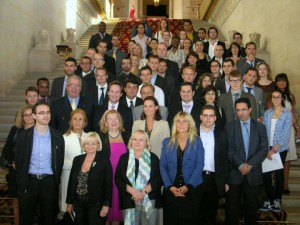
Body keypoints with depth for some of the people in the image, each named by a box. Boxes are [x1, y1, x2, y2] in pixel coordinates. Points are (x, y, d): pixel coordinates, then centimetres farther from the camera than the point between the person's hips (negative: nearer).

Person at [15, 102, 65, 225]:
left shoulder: (58, 136, 0)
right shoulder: (23, 136, -2)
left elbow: (60, 162, 6)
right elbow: (18, 161, 2)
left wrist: (56, 182, 4)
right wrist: (21, 183, 0)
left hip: (49, 182, 0)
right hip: (28, 181, 0)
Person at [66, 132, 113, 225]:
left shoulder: (104, 161, -8)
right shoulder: (77, 159, 4)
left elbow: (108, 185, -8)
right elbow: (71, 182, 9)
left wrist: (106, 205, -12)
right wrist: (69, 202, 8)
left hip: (96, 204, -4)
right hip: (78, 203, 4)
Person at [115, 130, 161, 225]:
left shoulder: (153, 158, 5)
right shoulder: (124, 158, 7)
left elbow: (158, 179, -2)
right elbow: (118, 179, 0)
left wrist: (144, 191, -14)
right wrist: (132, 191, -14)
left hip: (150, 201, 0)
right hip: (129, 201, 0)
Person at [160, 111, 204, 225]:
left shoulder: (197, 141, 3)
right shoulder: (167, 142, 7)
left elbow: (199, 165, -5)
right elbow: (162, 166, 1)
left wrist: (187, 186, -15)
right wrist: (170, 186, -11)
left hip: (191, 190, -1)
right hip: (170, 190, 1)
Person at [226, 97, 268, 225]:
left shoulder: (260, 127, 7)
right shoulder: (230, 127, 3)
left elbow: (264, 149, -2)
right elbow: (229, 149, -5)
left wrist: (250, 165, -14)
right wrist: (240, 165, -16)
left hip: (253, 174, 1)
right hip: (234, 173, -1)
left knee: (251, 207, 10)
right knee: (232, 207, 6)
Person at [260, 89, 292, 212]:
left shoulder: (287, 114, -3)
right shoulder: (267, 113, 7)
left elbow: (286, 134, -10)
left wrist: (274, 149, -15)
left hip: (280, 149, -3)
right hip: (267, 148, 3)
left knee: (279, 173, 7)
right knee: (266, 173, 0)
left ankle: (277, 200, 19)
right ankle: (269, 199, 12)